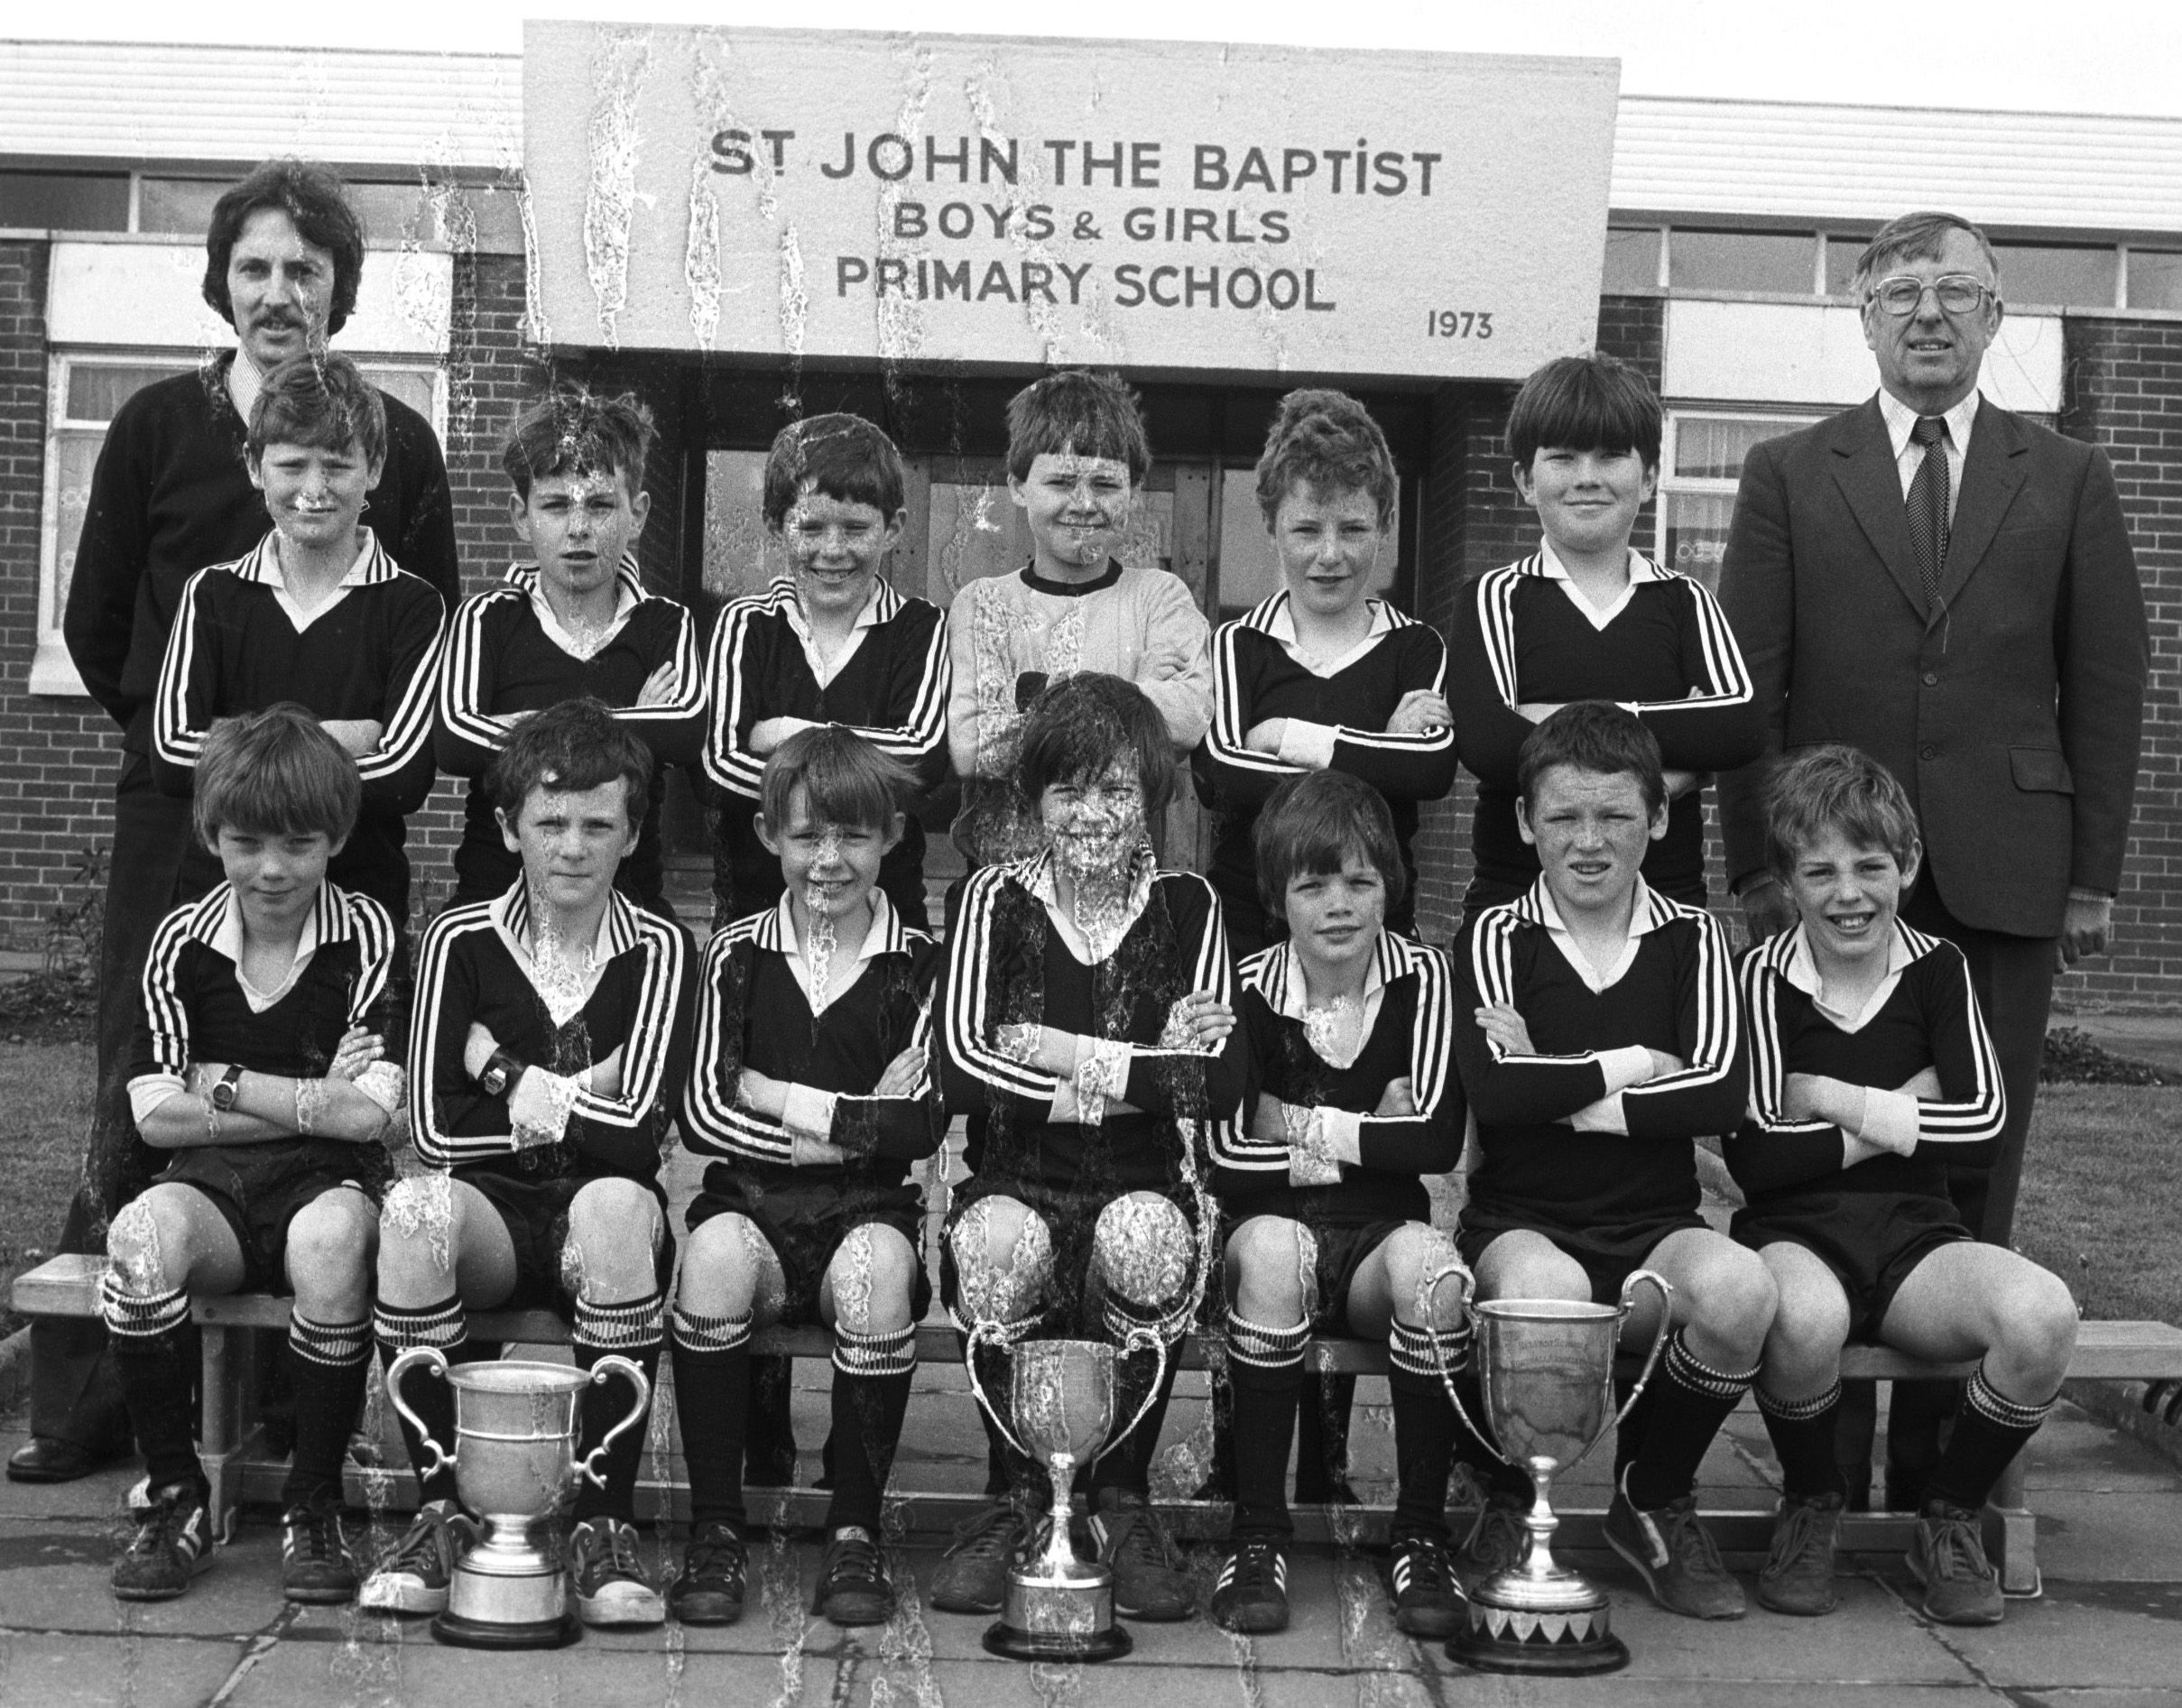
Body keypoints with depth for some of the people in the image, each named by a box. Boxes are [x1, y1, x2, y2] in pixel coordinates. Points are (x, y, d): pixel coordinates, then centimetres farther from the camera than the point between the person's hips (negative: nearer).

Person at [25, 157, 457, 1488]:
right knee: (137, 1099, 0)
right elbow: (95, 626, 11)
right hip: (174, 813, 0)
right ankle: (85, 1402, 8)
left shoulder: (399, 443, 7)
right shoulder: (158, 427, 9)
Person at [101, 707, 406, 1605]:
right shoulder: (182, 941, 5)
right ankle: (175, 1497, -13)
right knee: (141, 1235, -32)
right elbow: (156, 1115, -3)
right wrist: (312, 1103, -8)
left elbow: (377, 1116, -11)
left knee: (330, 1237, -37)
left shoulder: (367, 934, -2)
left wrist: (225, 1083, -7)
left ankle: (314, 1505, -18)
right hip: (213, 1185, 2)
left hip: (331, 1179, -2)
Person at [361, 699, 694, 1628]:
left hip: (603, 1217, -1)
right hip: (493, 1214, 1)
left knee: (614, 1203, -36)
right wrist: (574, 1102, -8)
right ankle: (441, 1511, -19)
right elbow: (436, 1131, -5)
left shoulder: (658, 950, 0)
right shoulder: (460, 941, 3)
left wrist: (508, 1075, -7)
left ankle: (605, 1523, -27)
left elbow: (638, 1134, -13)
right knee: (414, 1209, -33)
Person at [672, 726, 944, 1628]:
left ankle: (855, 1528, -16)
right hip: (752, 1202, 1)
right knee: (716, 1254, -32)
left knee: (877, 1266, -33)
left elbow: (923, 1123, -7)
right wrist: (855, 1123, -7)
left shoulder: (917, 963, 6)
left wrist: (785, 1100, -6)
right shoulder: (736, 955, 10)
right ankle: (716, 1528, -17)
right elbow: (703, 1113, -1)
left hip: (871, 1208, -1)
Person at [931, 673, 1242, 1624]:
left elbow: (1221, 1084, -8)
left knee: (1145, 1237, -34)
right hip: (1018, 1184, 0)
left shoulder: (1187, 908, 6)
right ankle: (1020, 1498, -10)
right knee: (996, 1243, -34)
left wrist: (1069, 1056, -12)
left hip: (1146, 1189, 0)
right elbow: (959, 1067, -12)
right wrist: (1144, 1074, -13)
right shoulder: (997, 901, 5)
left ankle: (1123, 1500, -11)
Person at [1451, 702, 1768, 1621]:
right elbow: (1493, 1091, -14)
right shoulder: (1495, 938, 4)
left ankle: (1653, 1499, 0)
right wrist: (1630, 1065, -5)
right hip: (1519, 1223, -2)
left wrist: (1562, 1090, -11)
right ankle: (1515, 1502, -4)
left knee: (1738, 1288, -31)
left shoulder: (1691, 937, 9)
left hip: (1654, 1228, 2)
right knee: (1547, 1291, -37)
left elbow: (1721, 1093, -8)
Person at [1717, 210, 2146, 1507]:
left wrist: (2096, 874, 1)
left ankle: (1943, 1479, 13)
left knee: (1973, 1181, 3)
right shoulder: (1790, 476, 8)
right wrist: (1758, 863, -3)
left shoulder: (2068, 481, 11)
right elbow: (1748, 684, 4)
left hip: (2003, 878, 1)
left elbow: (2107, 687, 8)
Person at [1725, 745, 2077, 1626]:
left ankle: (1951, 1518, -1)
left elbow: (1984, 1122, -5)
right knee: (1806, 1315, -40)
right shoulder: (1763, 978, -1)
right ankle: (1810, 1507, -5)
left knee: (2043, 1315, -29)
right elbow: (1754, 1158, -11)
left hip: (1915, 1235, 3)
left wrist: (1834, 1098, -8)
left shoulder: (1937, 969, 8)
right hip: (1795, 1233, -3)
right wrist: (1902, 1115, -5)